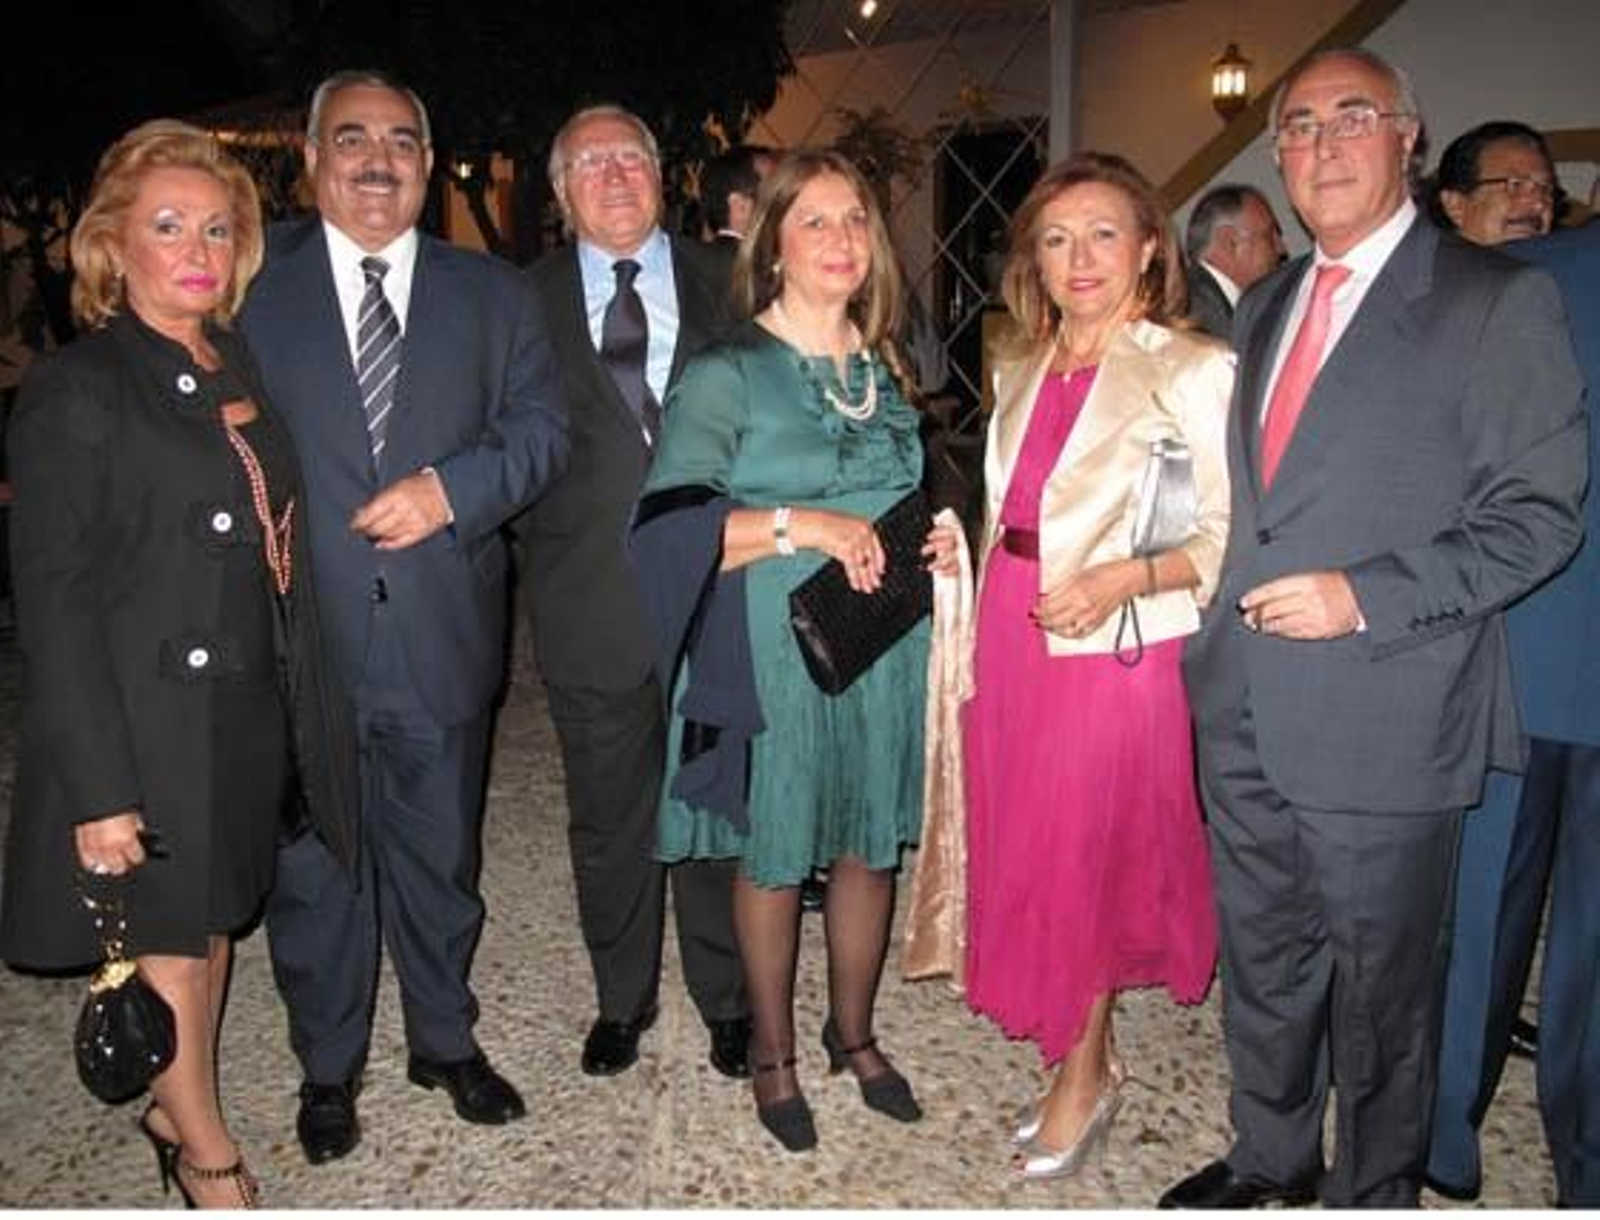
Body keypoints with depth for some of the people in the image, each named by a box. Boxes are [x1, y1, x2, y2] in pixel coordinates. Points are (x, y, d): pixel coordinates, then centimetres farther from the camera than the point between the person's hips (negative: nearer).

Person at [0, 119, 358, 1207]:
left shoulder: (241, 369, 7)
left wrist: (297, 704, 6)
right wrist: (98, 788, -18)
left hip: (247, 714, 6)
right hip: (148, 725, -6)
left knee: (215, 920, 19)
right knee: (168, 944, 10)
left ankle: (175, 1110, 41)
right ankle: (206, 1152, 30)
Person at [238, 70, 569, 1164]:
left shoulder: (493, 294, 7)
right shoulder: (250, 284, 1)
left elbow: (541, 428, 0)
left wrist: (450, 487, -17)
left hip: (442, 636, 1)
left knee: (440, 857, 17)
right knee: (313, 867, 14)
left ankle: (446, 1040, 39)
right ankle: (328, 1067, 36)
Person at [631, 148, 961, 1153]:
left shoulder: (884, 371, 10)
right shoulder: (726, 376, -7)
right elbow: (670, 526, -15)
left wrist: (937, 540, 1)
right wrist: (798, 524, -23)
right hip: (775, 650, -4)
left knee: (870, 844, 13)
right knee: (774, 856, 8)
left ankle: (854, 1032, 36)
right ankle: (772, 1051, 30)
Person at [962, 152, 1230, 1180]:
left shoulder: (1192, 371, -8)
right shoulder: (1021, 373, 13)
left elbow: (1235, 538, -12)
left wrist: (1123, 577, -24)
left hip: (1115, 649, -6)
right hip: (1012, 637, 7)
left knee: (1090, 860, 6)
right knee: (1025, 851, 14)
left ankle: (1082, 1081, 28)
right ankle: (1092, 1057, 34)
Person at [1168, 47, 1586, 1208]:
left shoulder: (1500, 300, -7)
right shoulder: (1264, 306, 13)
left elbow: (1538, 514, -10)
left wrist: (1365, 598, -20)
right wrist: (1217, 626, 9)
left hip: (1384, 720, -6)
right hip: (1247, 712, 6)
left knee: (1380, 982, 12)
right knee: (1263, 959, 20)